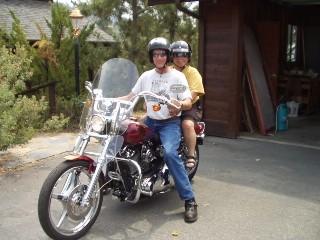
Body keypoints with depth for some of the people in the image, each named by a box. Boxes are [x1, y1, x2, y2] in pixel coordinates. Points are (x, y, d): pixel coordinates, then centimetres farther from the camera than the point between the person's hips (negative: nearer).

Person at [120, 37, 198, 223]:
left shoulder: (177, 76, -4)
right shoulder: (146, 76, 10)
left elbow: (189, 102, -10)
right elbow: (131, 96, 12)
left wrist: (180, 105, -34)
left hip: (170, 123, -5)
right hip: (150, 121, 6)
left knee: (170, 153, -31)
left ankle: (189, 200, -24)